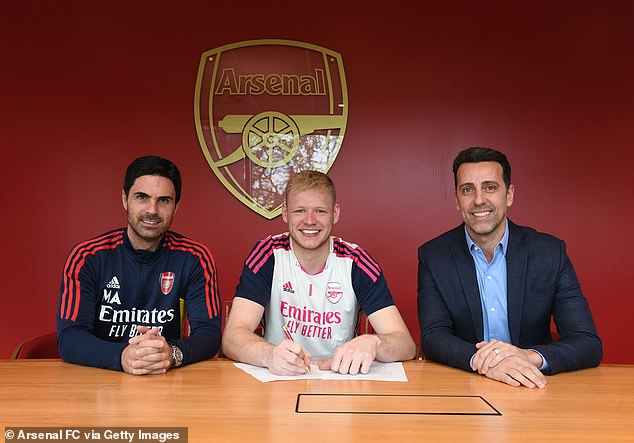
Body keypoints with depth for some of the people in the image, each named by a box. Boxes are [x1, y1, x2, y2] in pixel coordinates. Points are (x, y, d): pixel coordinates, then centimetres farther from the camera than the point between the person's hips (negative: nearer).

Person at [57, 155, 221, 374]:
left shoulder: (194, 258, -4)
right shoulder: (87, 257, -5)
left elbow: (209, 332, -8)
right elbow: (68, 337, -11)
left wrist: (173, 354, -30)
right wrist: (122, 357, -31)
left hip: (167, 382, 0)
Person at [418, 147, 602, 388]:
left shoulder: (551, 252, -2)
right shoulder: (433, 256, -2)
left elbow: (589, 345, -6)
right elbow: (432, 336, -9)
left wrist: (531, 357, -26)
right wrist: (479, 360, -28)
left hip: (532, 391, 0)